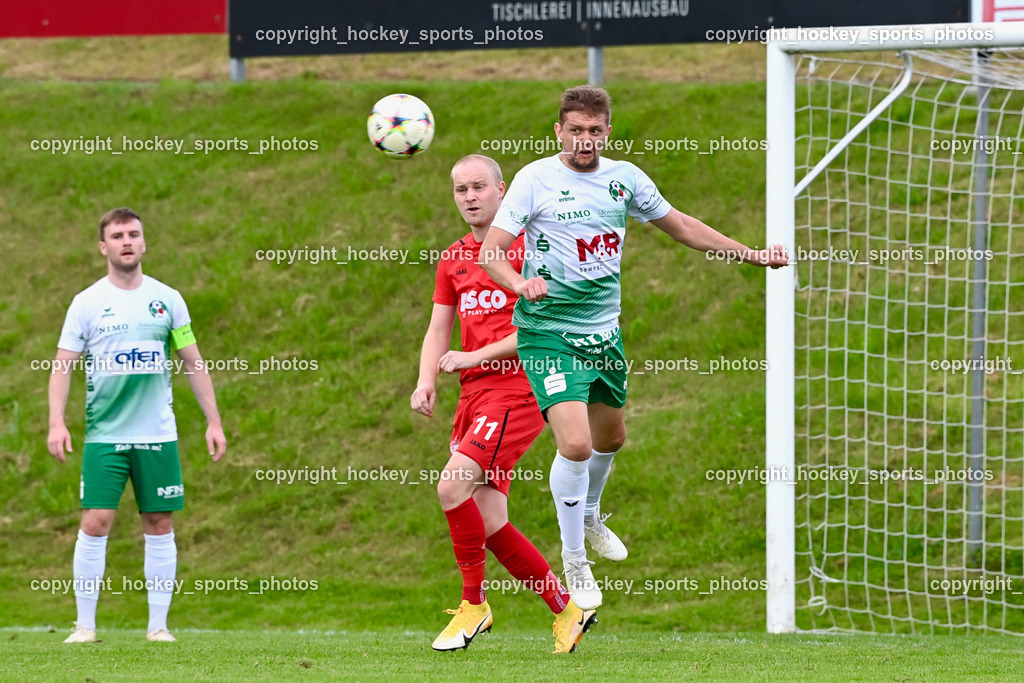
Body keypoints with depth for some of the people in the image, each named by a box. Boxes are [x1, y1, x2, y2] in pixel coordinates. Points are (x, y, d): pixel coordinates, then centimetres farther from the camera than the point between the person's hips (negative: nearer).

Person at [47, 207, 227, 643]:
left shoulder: (167, 299, 7)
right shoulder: (87, 303, 1)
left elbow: (193, 363, 11)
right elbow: (63, 365, 0)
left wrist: (213, 421, 7)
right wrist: (57, 423, -12)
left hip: (158, 435, 2)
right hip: (104, 435, -2)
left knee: (159, 525, 2)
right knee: (95, 523, -9)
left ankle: (158, 624, 9)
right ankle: (85, 625, -2)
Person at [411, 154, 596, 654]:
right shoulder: (453, 259, 17)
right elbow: (438, 330, 16)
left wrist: (477, 356, -15)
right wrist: (426, 382, -3)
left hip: (518, 386, -7)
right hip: (474, 392, 7)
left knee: (452, 485, -23)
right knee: (487, 524, 2)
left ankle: (473, 604, -8)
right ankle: (566, 609, 16)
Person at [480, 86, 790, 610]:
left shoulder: (624, 178, 4)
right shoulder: (536, 178, -11)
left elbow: (681, 226, 19)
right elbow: (491, 251, -14)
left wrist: (752, 254, 17)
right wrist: (520, 283, -35)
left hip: (604, 331, 6)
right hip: (549, 334, -6)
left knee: (610, 438, 20)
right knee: (575, 444, -18)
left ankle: (589, 517, 51)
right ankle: (573, 557, 2)